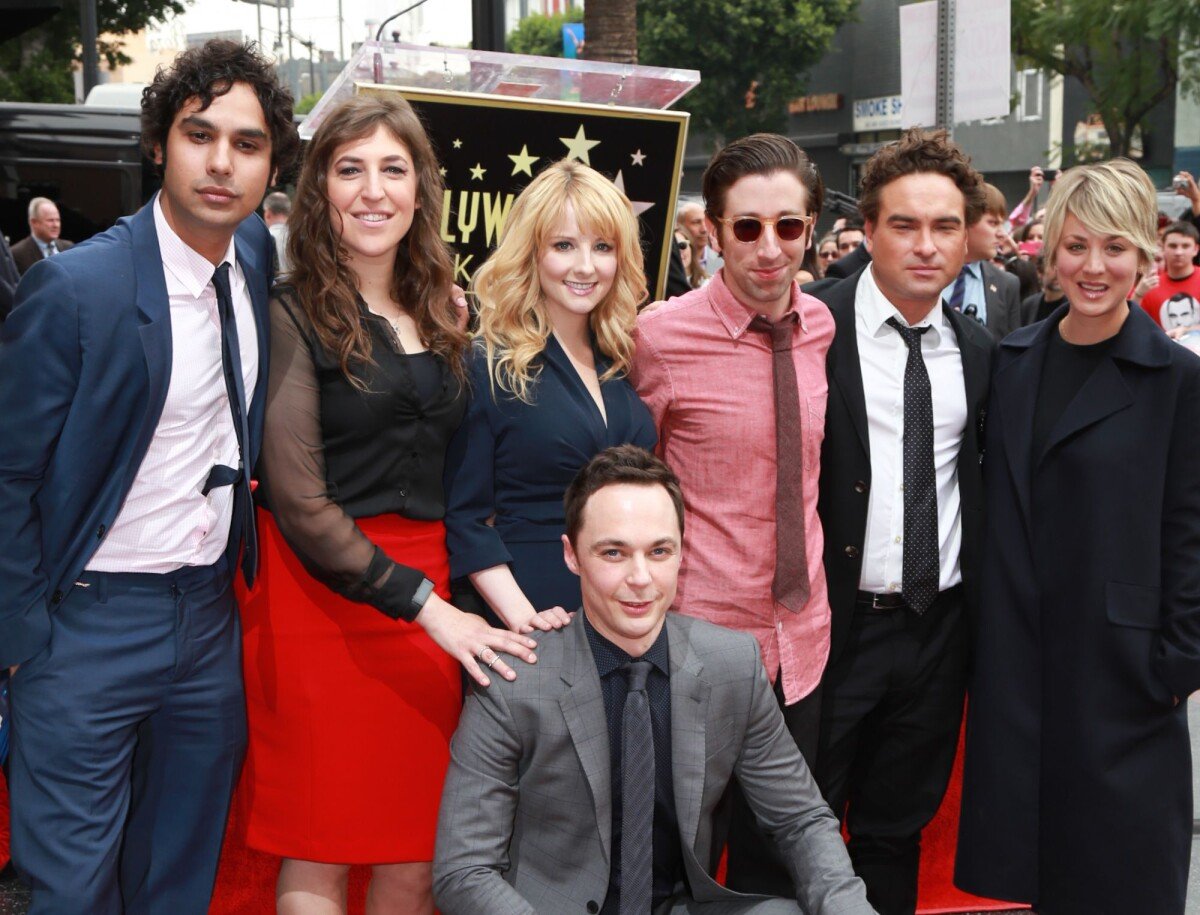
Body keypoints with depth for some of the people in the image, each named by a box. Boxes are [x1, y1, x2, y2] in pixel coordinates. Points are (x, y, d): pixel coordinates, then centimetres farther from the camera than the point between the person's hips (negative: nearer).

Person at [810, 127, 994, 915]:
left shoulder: (978, 350, 7)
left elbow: (981, 478, 15)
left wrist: (984, 608, 9)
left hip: (937, 632, 5)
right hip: (832, 623, -5)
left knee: (897, 832, 19)